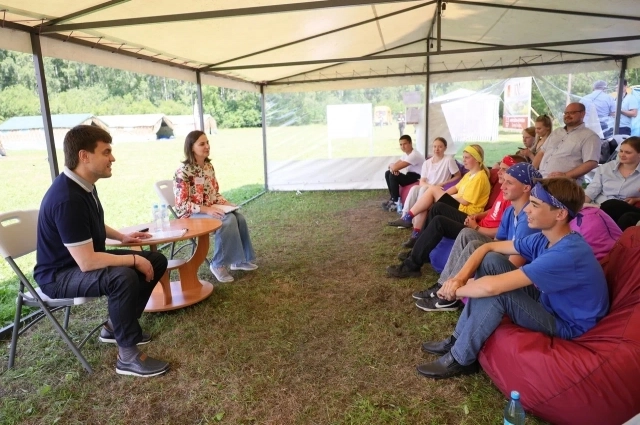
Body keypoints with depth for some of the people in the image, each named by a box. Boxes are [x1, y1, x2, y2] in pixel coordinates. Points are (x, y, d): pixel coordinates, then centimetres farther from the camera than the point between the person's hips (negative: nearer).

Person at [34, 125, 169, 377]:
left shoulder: (83, 185, 0)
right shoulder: (67, 198, -31)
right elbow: (87, 262, -32)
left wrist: (121, 237, 11)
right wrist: (135, 259, -23)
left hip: (85, 259, 10)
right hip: (59, 275, -9)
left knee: (156, 261, 3)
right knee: (122, 277, -37)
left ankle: (115, 327, 16)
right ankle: (128, 356, -19)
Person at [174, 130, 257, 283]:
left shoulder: (209, 166, 6)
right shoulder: (183, 172, -16)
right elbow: (182, 204, -19)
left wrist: (226, 203, -5)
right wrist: (206, 209, -27)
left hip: (212, 209, 7)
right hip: (192, 214, -7)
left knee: (239, 218, -19)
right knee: (228, 220, -29)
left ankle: (240, 259, -5)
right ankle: (218, 265, -16)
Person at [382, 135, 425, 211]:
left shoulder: (414, 155, -23)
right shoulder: (406, 154, 10)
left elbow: (396, 167, -28)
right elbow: (394, 166, 10)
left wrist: (391, 165, -5)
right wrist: (392, 168, -15)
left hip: (418, 178, -10)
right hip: (410, 176, 10)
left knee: (393, 176, -23)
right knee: (388, 173, 1)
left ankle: (395, 201, -10)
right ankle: (392, 198, 5)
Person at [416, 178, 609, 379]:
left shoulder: (567, 254, -33)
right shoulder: (544, 239, -4)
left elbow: (492, 286, -37)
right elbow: (488, 247, 1)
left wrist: (456, 290, -20)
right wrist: (460, 277, -16)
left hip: (567, 325, -8)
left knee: (496, 292, -29)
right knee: (491, 260, -6)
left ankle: (460, 360, -8)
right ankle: (460, 338, 2)